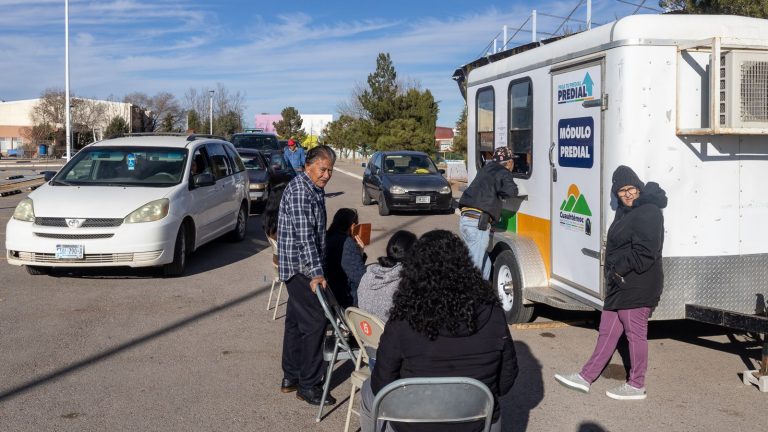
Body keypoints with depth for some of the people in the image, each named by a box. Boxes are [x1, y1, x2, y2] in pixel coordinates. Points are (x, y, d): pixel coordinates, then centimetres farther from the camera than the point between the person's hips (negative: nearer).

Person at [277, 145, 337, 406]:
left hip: (302, 267, 10)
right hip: (299, 266, -10)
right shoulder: (299, 191, -20)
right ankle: (308, 385, 0)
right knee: (314, 322, -8)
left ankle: (291, 377, 26)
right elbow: (304, 236, -27)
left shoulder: (316, 189, 13)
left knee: (296, 321, 15)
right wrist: (316, 273, -32)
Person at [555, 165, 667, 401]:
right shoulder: (625, 211, 15)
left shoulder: (648, 213, -16)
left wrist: (620, 269, -16)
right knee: (607, 332, 14)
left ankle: (636, 386, 15)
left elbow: (645, 252, -23)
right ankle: (585, 377, 22)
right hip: (620, 284, 10)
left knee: (635, 333, 1)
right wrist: (613, 271, 12)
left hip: (638, 287, -10)